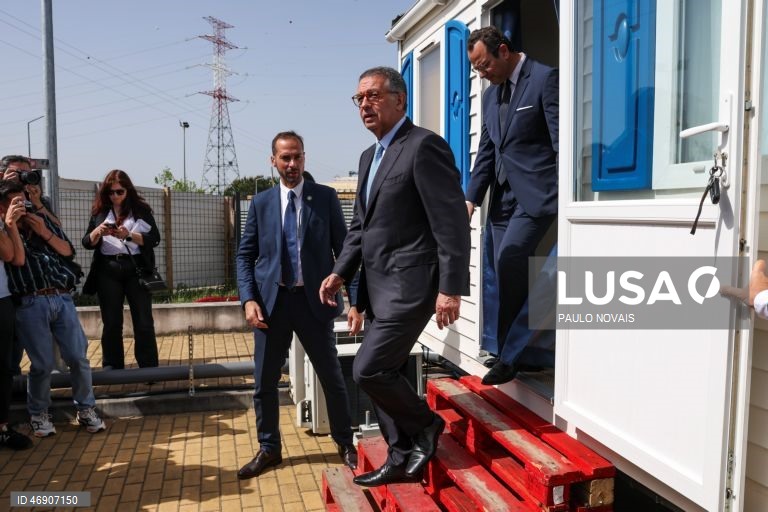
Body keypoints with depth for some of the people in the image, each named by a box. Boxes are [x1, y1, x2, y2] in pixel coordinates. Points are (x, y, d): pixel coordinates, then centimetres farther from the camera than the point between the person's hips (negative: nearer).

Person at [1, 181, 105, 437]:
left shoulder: (43, 219, 15)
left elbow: (68, 251, 13)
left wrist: (44, 233, 0)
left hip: (62, 298, 3)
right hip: (30, 304, -3)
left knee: (78, 357, 0)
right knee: (42, 363, 0)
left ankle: (85, 409, 16)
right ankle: (38, 414, 22)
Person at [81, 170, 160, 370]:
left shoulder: (141, 209, 2)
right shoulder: (99, 211, 8)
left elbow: (154, 238, -5)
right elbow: (87, 243, 7)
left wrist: (129, 235, -20)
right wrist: (97, 232, -14)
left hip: (136, 269, -2)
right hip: (108, 271, 2)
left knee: (143, 322, -1)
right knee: (111, 322, 7)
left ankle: (149, 367, 5)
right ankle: (111, 368, 15)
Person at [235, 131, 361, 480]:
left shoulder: (325, 197, 1)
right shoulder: (261, 202, 7)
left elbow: (343, 249, 0)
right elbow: (245, 255, 7)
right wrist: (249, 299, -6)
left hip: (313, 299, -2)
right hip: (271, 301, 2)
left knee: (332, 377, 9)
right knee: (264, 381, 10)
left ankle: (345, 444, 28)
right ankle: (269, 449, 29)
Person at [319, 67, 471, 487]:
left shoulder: (424, 146, -12)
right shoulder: (369, 156, 16)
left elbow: (452, 223, -17)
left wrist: (451, 288, -21)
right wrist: (341, 272, 10)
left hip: (410, 283, -9)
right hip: (380, 286, 9)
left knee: (368, 369, -11)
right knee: (381, 373, 12)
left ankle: (426, 425, 14)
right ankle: (402, 458, 27)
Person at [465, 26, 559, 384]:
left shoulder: (545, 78, -5)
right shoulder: (491, 94, 17)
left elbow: (562, 140, -10)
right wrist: (471, 198, 9)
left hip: (535, 194, -7)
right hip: (503, 198, 7)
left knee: (509, 259, -19)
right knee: (508, 274, 6)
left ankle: (511, 354, -4)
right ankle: (512, 353, 16)